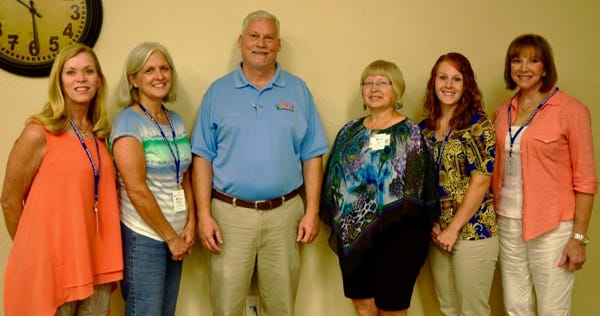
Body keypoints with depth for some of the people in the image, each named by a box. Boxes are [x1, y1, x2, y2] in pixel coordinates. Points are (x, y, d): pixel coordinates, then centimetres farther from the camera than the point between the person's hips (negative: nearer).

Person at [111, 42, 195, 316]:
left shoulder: (176, 120, 9)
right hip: (144, 236, -6)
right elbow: (137, 191, -16)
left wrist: (190, 226, -1)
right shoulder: (128, 122, -11)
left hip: (176, 236, 7)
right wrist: (171, 237, -11)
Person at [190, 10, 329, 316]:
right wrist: (204, 215, -6)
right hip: (230, 213, -1)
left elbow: (312, 156, 5)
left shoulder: (298, 90, 5)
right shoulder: (217, 92, 3)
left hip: (284, 213, 1)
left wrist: (312, 211, -2)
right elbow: (203, 158, 1)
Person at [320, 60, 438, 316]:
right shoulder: (349, 132, 10)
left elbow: (412, 192, -11)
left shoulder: (409, 134, -6)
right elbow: (334, 180, 12)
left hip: (394, 239, -5)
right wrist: (338, 225, 6)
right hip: (353, 237, 5)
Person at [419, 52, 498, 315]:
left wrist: (453, 229, -14)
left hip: (472, 231, -5)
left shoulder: (478, 125, -9)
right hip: (437, 233, 5)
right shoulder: (425, 128, 7)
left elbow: (480, 183, -14)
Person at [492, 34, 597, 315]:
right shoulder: (502, 112, 8)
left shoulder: (571, 110, -7)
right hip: (507, 223, 5)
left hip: (551, 228, -5)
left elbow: (585, 179, -7)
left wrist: (579, 236, -10)